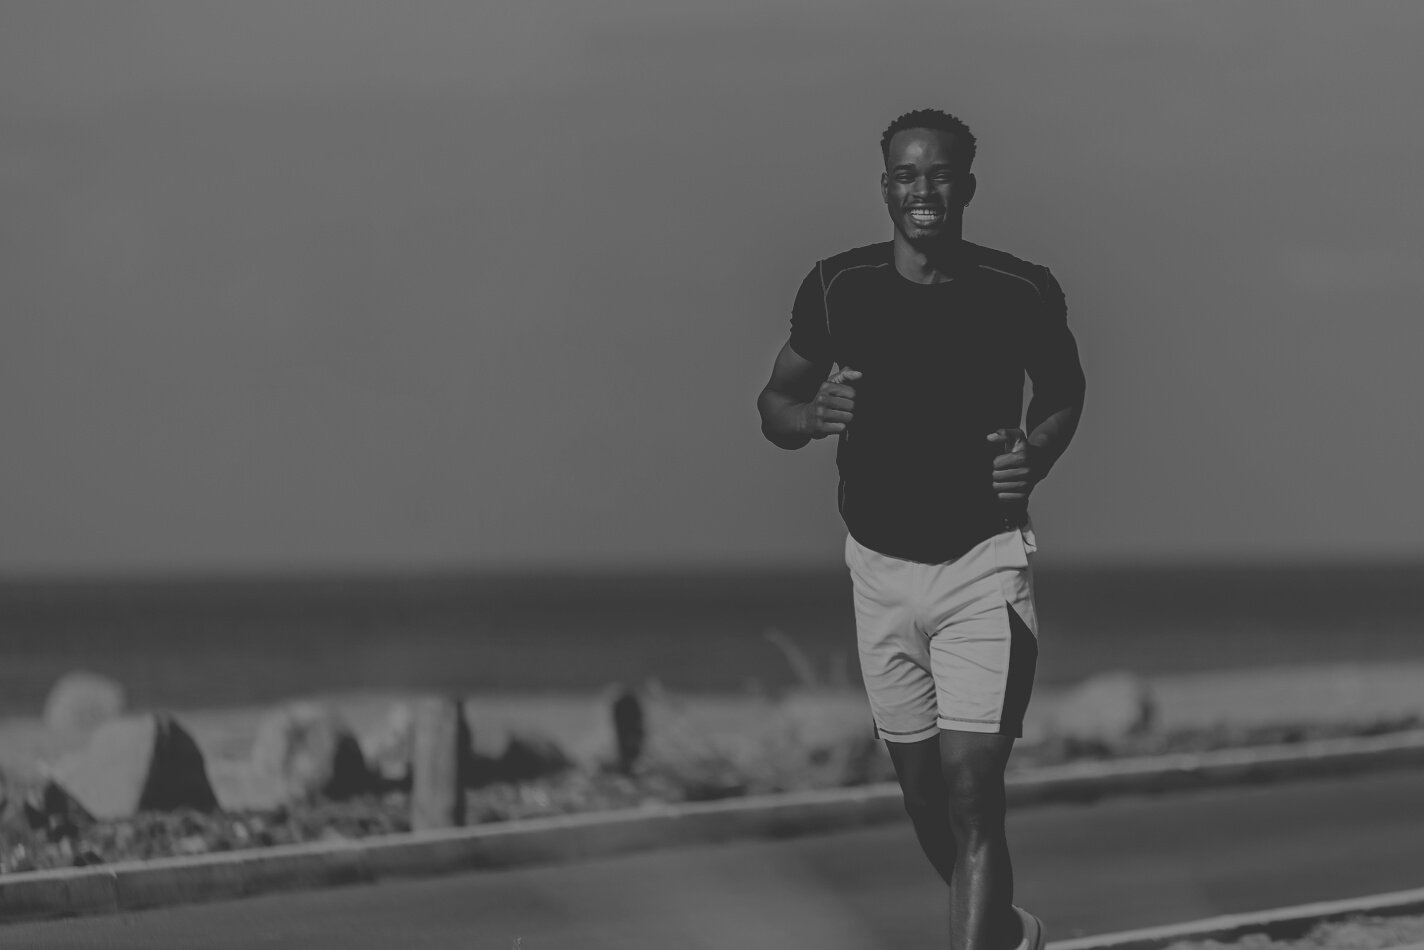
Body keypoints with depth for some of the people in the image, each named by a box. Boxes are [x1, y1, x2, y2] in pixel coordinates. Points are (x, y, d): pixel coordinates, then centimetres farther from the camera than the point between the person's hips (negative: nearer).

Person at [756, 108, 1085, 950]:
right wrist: (812, 417, -16)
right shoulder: (839, 288, -5)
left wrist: (1037, 454, -9)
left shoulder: (1021, 293, -9)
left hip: (985, 563, -3)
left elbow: (1064, 393, 11)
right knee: (924, 792, 14)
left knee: (972, 790, -14)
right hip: (881, 564, 3)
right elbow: (774, 403, 7)